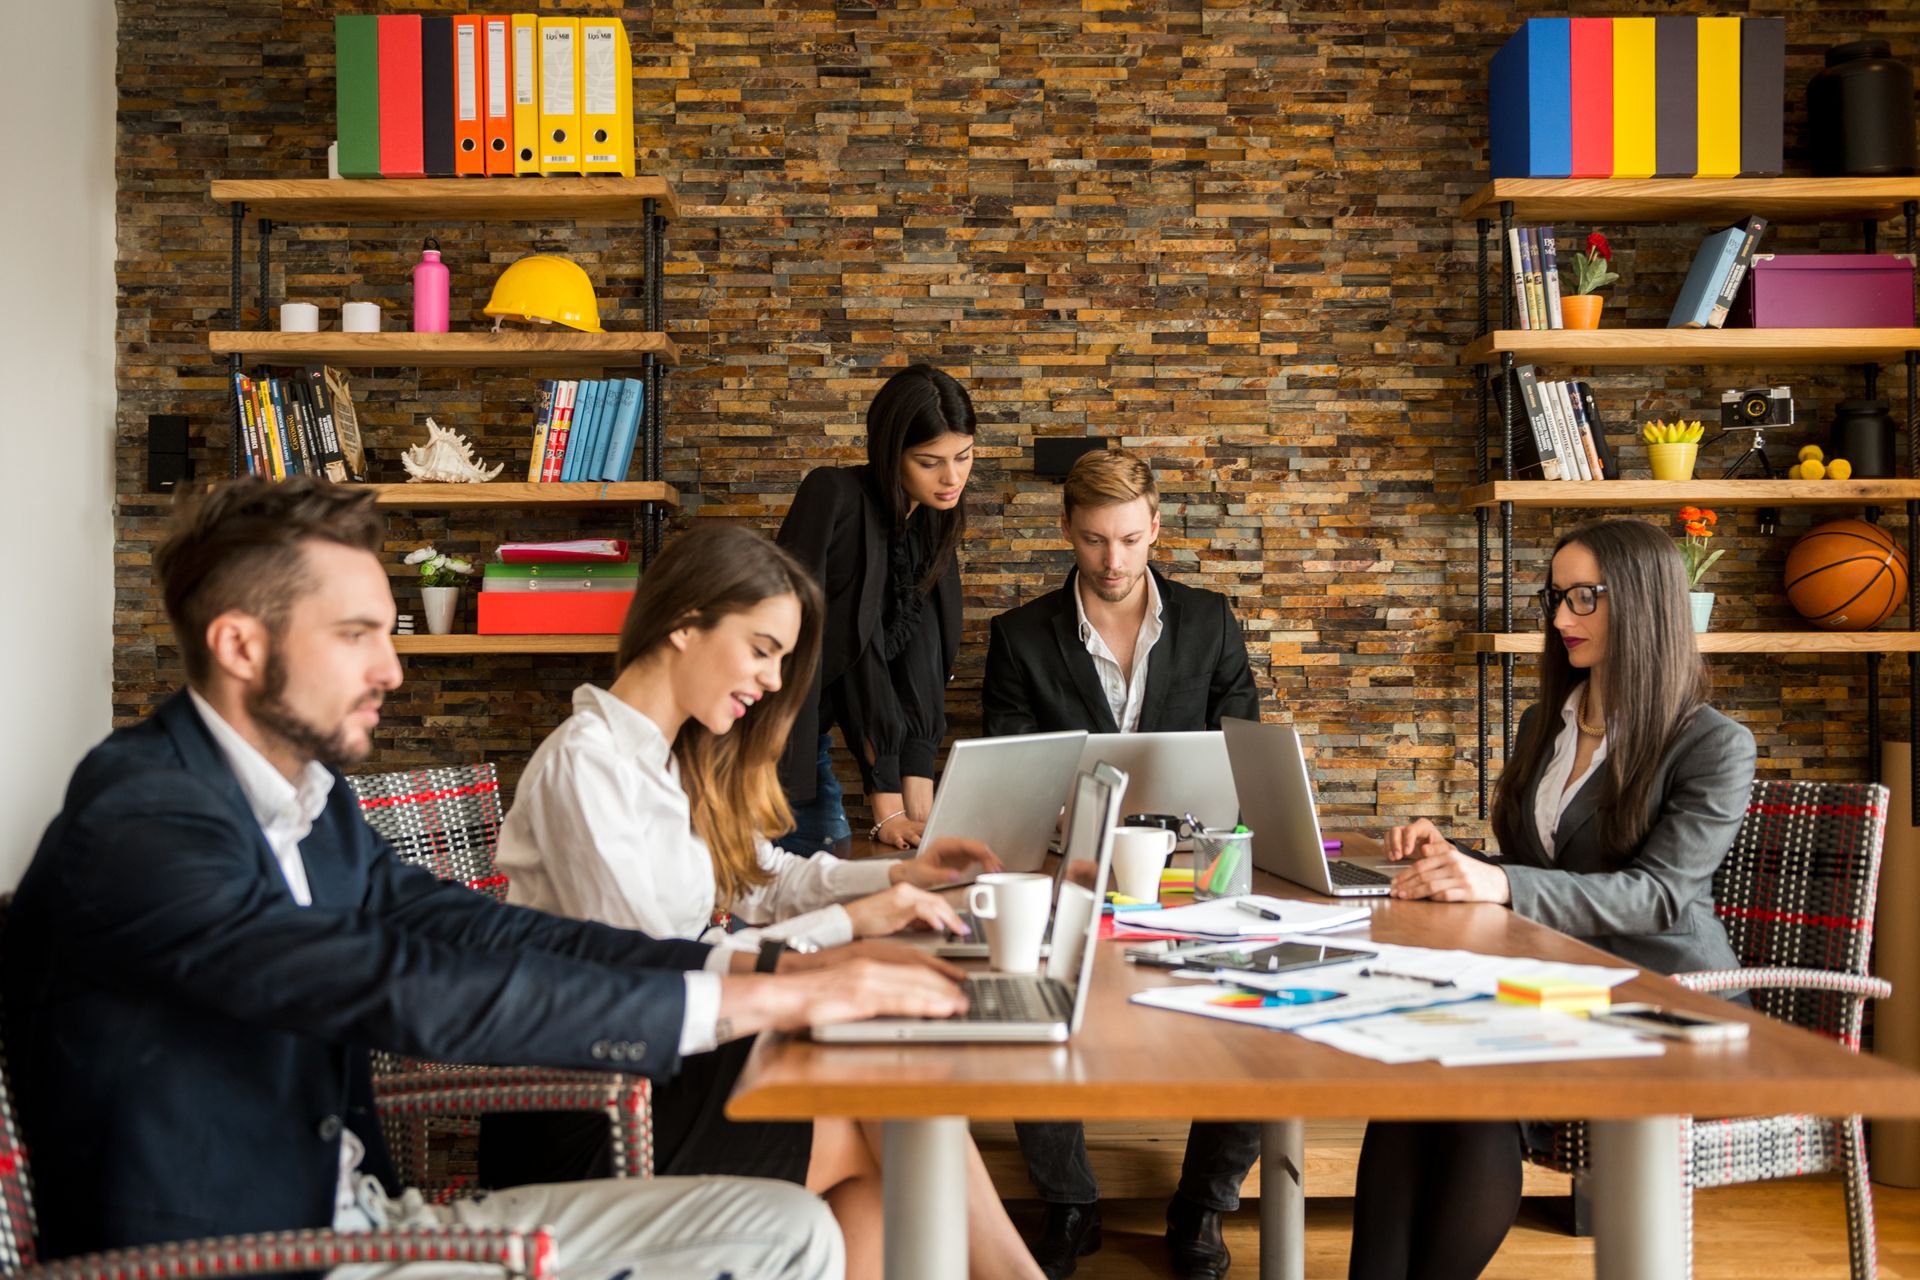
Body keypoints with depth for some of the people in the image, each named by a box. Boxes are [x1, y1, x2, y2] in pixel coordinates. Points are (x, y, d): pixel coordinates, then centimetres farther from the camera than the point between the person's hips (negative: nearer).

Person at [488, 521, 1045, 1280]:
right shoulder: (585, 765, -18)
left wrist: (899, 875, 4)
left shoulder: (683, 759, 12)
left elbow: (761, 878, 20)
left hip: (656, 1067, 8)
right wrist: (847, 923, -18)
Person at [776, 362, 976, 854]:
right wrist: (887, 810, -22)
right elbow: (857, 655, -21)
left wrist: (920, 811, -11)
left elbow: (921, 677, -2)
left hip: (808, 744, 7)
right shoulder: (833, 496, -18)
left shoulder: (933, 528, 4)